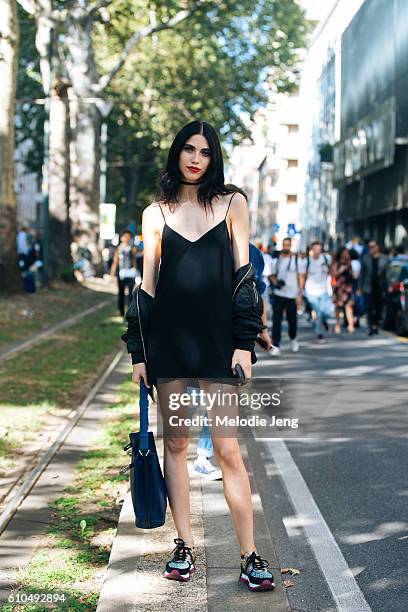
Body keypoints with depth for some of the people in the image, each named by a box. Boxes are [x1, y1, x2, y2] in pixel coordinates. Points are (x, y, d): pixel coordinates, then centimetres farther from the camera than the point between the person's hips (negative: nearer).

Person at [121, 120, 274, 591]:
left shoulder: (232, 203, 6)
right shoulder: (156, 213, 9)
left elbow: (243, 272, 2)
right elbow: (147, 283, 9)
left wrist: (244, 341, -5)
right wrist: (138, 351, 5)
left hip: (217, 336, -2)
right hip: (167, 337, 2)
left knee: (227, 450, -5)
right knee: (175, 443, 7)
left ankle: (249, 556, 2)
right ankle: (184, 546, 18)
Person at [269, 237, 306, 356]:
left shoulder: (298, 260, 1)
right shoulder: (276, 260, 9)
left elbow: (301, 277, 0)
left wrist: (300, 293, -9)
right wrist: (276, 282, -7)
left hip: (292, 295, -2)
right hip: (278, 294, 2)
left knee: (292, 319, 6)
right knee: (276, 320, -6)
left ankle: (293, 339, 34)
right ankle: (275, 346, -7)